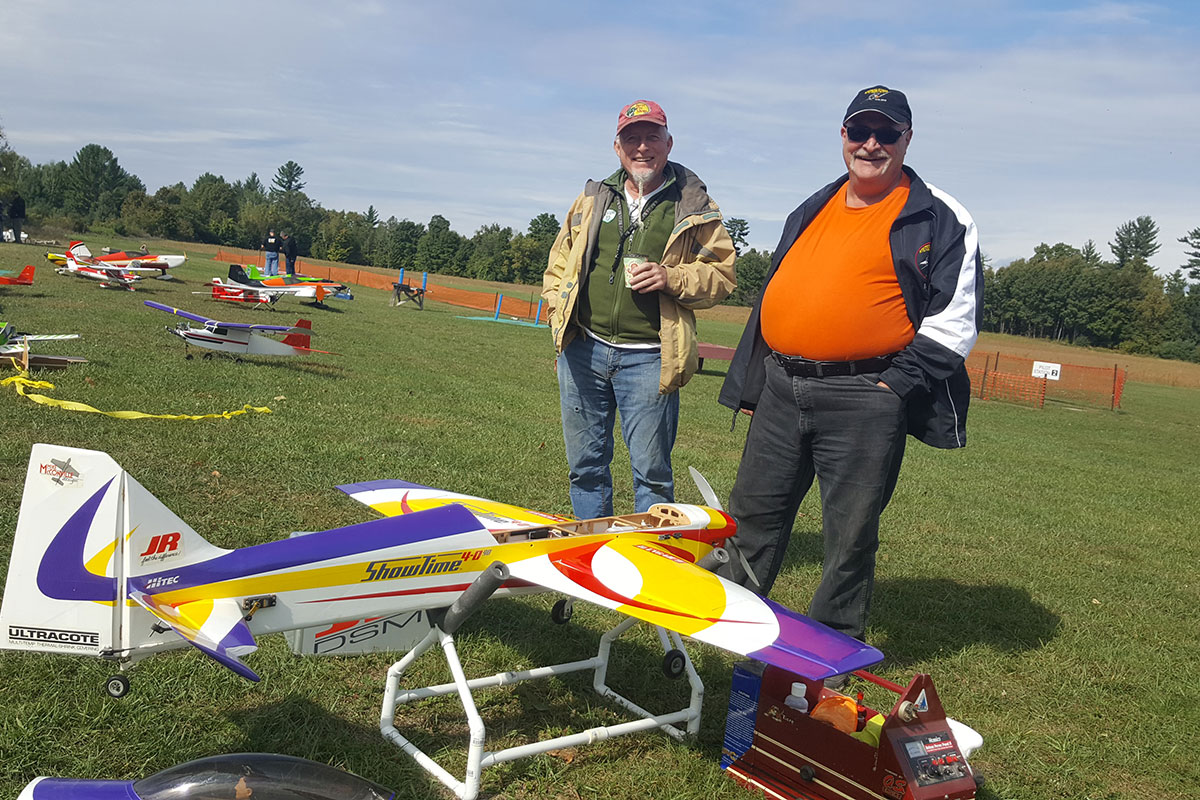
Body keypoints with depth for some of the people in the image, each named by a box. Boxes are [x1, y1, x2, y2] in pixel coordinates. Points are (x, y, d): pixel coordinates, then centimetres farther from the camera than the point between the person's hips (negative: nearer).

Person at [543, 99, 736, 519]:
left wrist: (672, 278, -15)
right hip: (583, 349, 4)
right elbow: (560, 260, 21)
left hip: (649, 358, -3)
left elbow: (721, 275, 2)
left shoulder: (695, 206, 4)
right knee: (585, 464, 13)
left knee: (651, 472, 1)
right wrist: (558, 304, 6)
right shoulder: (593, 197, 13)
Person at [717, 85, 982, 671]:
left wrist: (895, 386, -14)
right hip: (780, 391, 6)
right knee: (752, 515, 13)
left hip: (861, 402, -5)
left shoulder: (940, 220, 0)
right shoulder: (812, 211, 17)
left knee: (850, 538, 5)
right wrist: (749, 386, 19)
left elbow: (955, 320, -5)